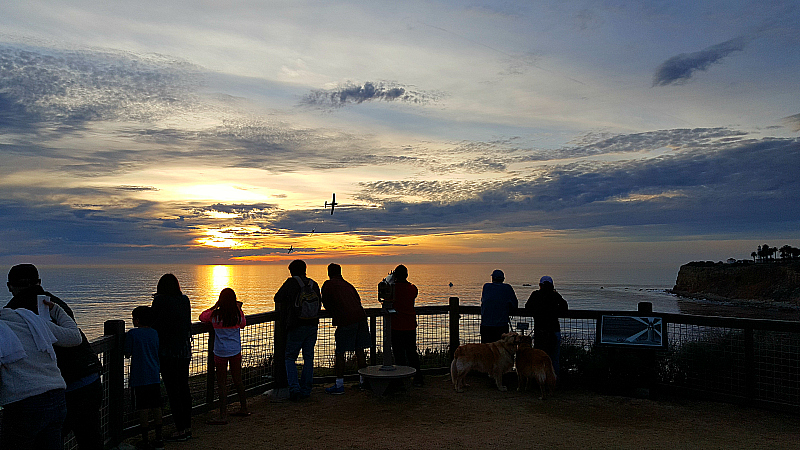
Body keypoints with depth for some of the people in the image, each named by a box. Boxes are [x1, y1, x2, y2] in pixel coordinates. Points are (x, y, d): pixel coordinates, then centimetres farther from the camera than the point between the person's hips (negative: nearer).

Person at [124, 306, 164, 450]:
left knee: (143, 409, 1)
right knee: (156, 407, 9)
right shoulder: (154, 333, 8)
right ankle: (158, 438, 15)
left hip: (139, 378, -5)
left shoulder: (132, 333, -7)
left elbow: (128, 353, -1)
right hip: (154, 377, 5)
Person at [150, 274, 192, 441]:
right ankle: (187, 427, 20)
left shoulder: (160, 301, -11)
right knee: (184, 388, 13)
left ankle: (180, 430, 3)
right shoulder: (185, 300, 6)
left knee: (172, 391, -1)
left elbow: (154, 325, -9)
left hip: (168, 352, -6)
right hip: (185, 351, 6)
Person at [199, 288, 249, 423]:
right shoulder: (238, 314, -5)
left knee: (222, 384, 1)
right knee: (238, 381, 17)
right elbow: (243, 324, 16)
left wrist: (214, 306, 11)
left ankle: (223, 416, 1)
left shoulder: (215, 315, -11)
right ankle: (243, 409, 28)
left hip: (221, 353, -3)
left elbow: (202, 317, 9)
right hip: (236, 351, 3)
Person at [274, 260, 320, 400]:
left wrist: (282, 314, 22)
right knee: (308, 358, 11)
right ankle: (306, 390, 13)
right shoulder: (313, 284, 10)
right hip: (313, 325, 4)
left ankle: (294, 388, -8)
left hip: (296, 326, -4)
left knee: (290, 358, 5)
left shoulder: (291, 282, -2)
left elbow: (278, 299, 5)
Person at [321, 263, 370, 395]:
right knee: (359, 350, 14)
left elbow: (326, 304, 11)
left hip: (346, 321, -6)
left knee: (339, 353, 2)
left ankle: (339, 385, 4)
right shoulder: (348, 285, 24)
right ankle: (363, 380, 22)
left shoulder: (328, 285, 8)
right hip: (361, 316, 6)